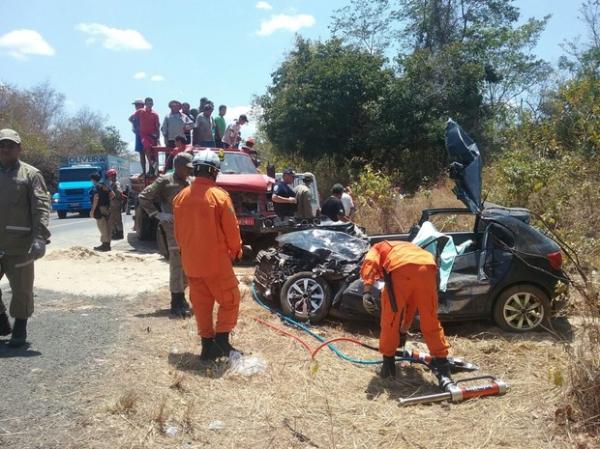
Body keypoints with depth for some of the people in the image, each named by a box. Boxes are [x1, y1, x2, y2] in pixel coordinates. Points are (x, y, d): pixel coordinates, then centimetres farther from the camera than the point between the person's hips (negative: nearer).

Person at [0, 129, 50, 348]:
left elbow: (41, 207, -11)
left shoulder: (30, 174, -1)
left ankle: (20, 329, 20)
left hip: (19, 244, -4)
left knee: (21, 289, 5)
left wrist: (40, 238, -23)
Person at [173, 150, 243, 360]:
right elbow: (231, 230, -11)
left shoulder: (181, 197, 3)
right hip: (216, 261, -6)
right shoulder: (219, 196, -15)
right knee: (230, 300, 7)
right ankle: (221, 342, 3)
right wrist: (236, 251, 5)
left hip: (190, 262, 6)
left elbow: (178, 232, 11)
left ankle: (207, 345, 17)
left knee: (201, 303, 13)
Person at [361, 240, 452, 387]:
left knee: (390, 319, 15)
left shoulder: (377, 248, 36)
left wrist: (367, 291, -6)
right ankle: (443, 370, 17)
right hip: (427, 268, 5)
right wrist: (404, 330, 57)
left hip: (401, 269, -4)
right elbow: (410, 301, 49)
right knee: (431, 323, 17)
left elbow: (370, 262, 6)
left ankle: (388, 363, 28)